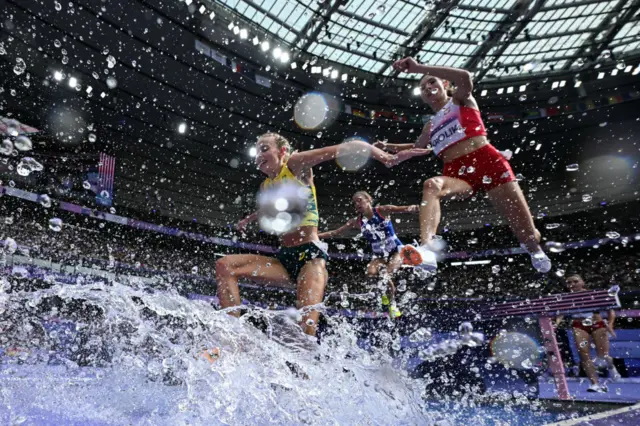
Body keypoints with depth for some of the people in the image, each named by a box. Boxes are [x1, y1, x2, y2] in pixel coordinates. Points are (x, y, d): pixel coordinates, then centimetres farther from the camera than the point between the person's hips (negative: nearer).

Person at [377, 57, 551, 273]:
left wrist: (420, 67, -19)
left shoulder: (461, 100, 11)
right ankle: (427, 248, -57)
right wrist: (388, 147, 26)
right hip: (457, 173, 3)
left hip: (487, 162, -3)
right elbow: (417, 147, 42)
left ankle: (535, 250, 37)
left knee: (528, 235, 0)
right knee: (431, 185, -36)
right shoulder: (431, 126, 25)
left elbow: (465, 78, -13)